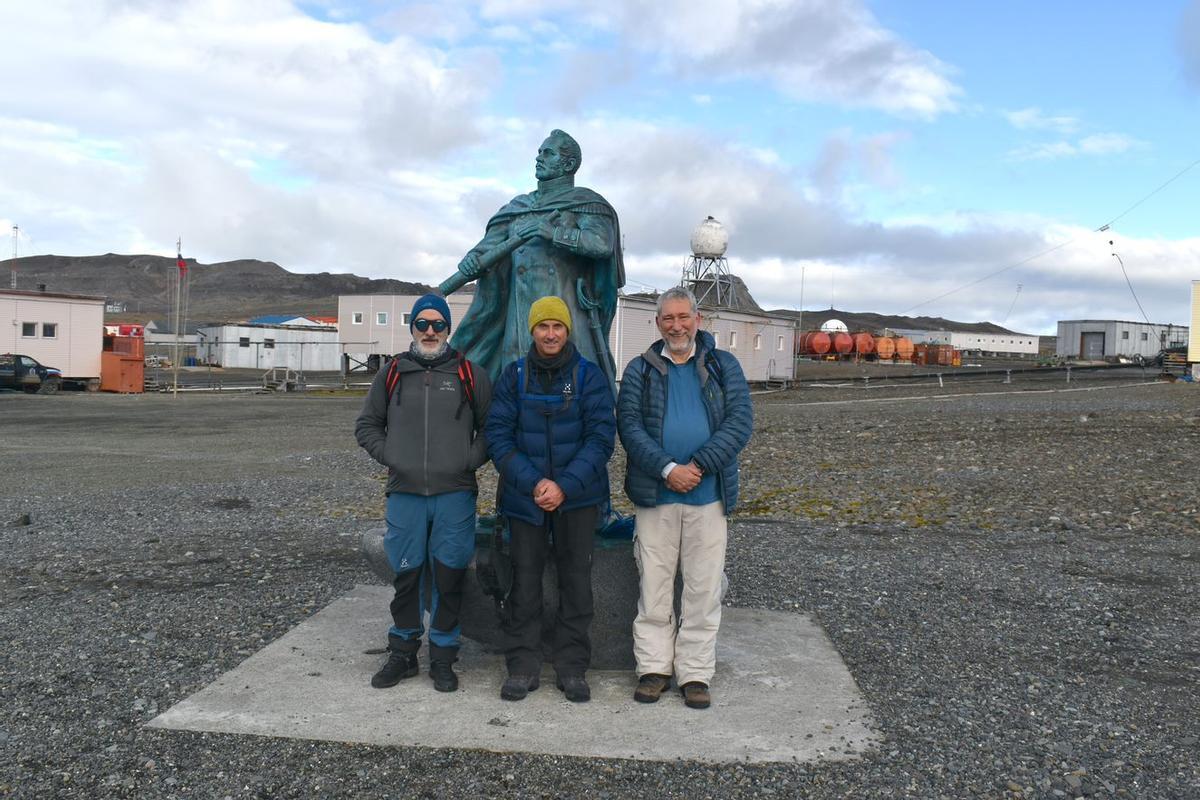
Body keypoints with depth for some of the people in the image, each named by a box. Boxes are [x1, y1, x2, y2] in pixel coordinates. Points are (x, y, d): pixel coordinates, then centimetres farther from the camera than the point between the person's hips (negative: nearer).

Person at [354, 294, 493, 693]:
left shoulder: (470, 375, 6)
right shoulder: (392, 373, 10)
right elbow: (367, 425, 16)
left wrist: (471, 460, -3)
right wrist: (388, 456, 2)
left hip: (455, 494, -1)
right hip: (405, 494, 1)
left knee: (449, 577, 3)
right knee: (406, 575, 8)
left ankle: (443, 657, 16)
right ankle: (402, 653, 23)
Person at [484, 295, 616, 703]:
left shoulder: (589, 375, -2)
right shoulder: (513, 375, 2)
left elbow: (601, 437, -7)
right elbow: (498, 435, -4)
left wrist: (565, 486, -17)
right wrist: (533, 483, -16)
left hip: (577, 496, -1)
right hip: (524, 495, 1)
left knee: (575, 578, 6)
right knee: (525, 580, 6)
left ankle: (572, 667, 18)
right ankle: (522, 666, 18)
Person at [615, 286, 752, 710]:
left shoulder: (724, 366, 7)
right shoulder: (640, 370, 8)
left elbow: (739, 422, -2)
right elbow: (629, 426, -2)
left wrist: (698, 466, -14)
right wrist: (667, 469, -16)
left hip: (708, 495, 0)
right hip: (654, 496, 0)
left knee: (703, 588, 4)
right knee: (654, 584, 6)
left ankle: (696, 672, 16)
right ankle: (654, 667, 18)